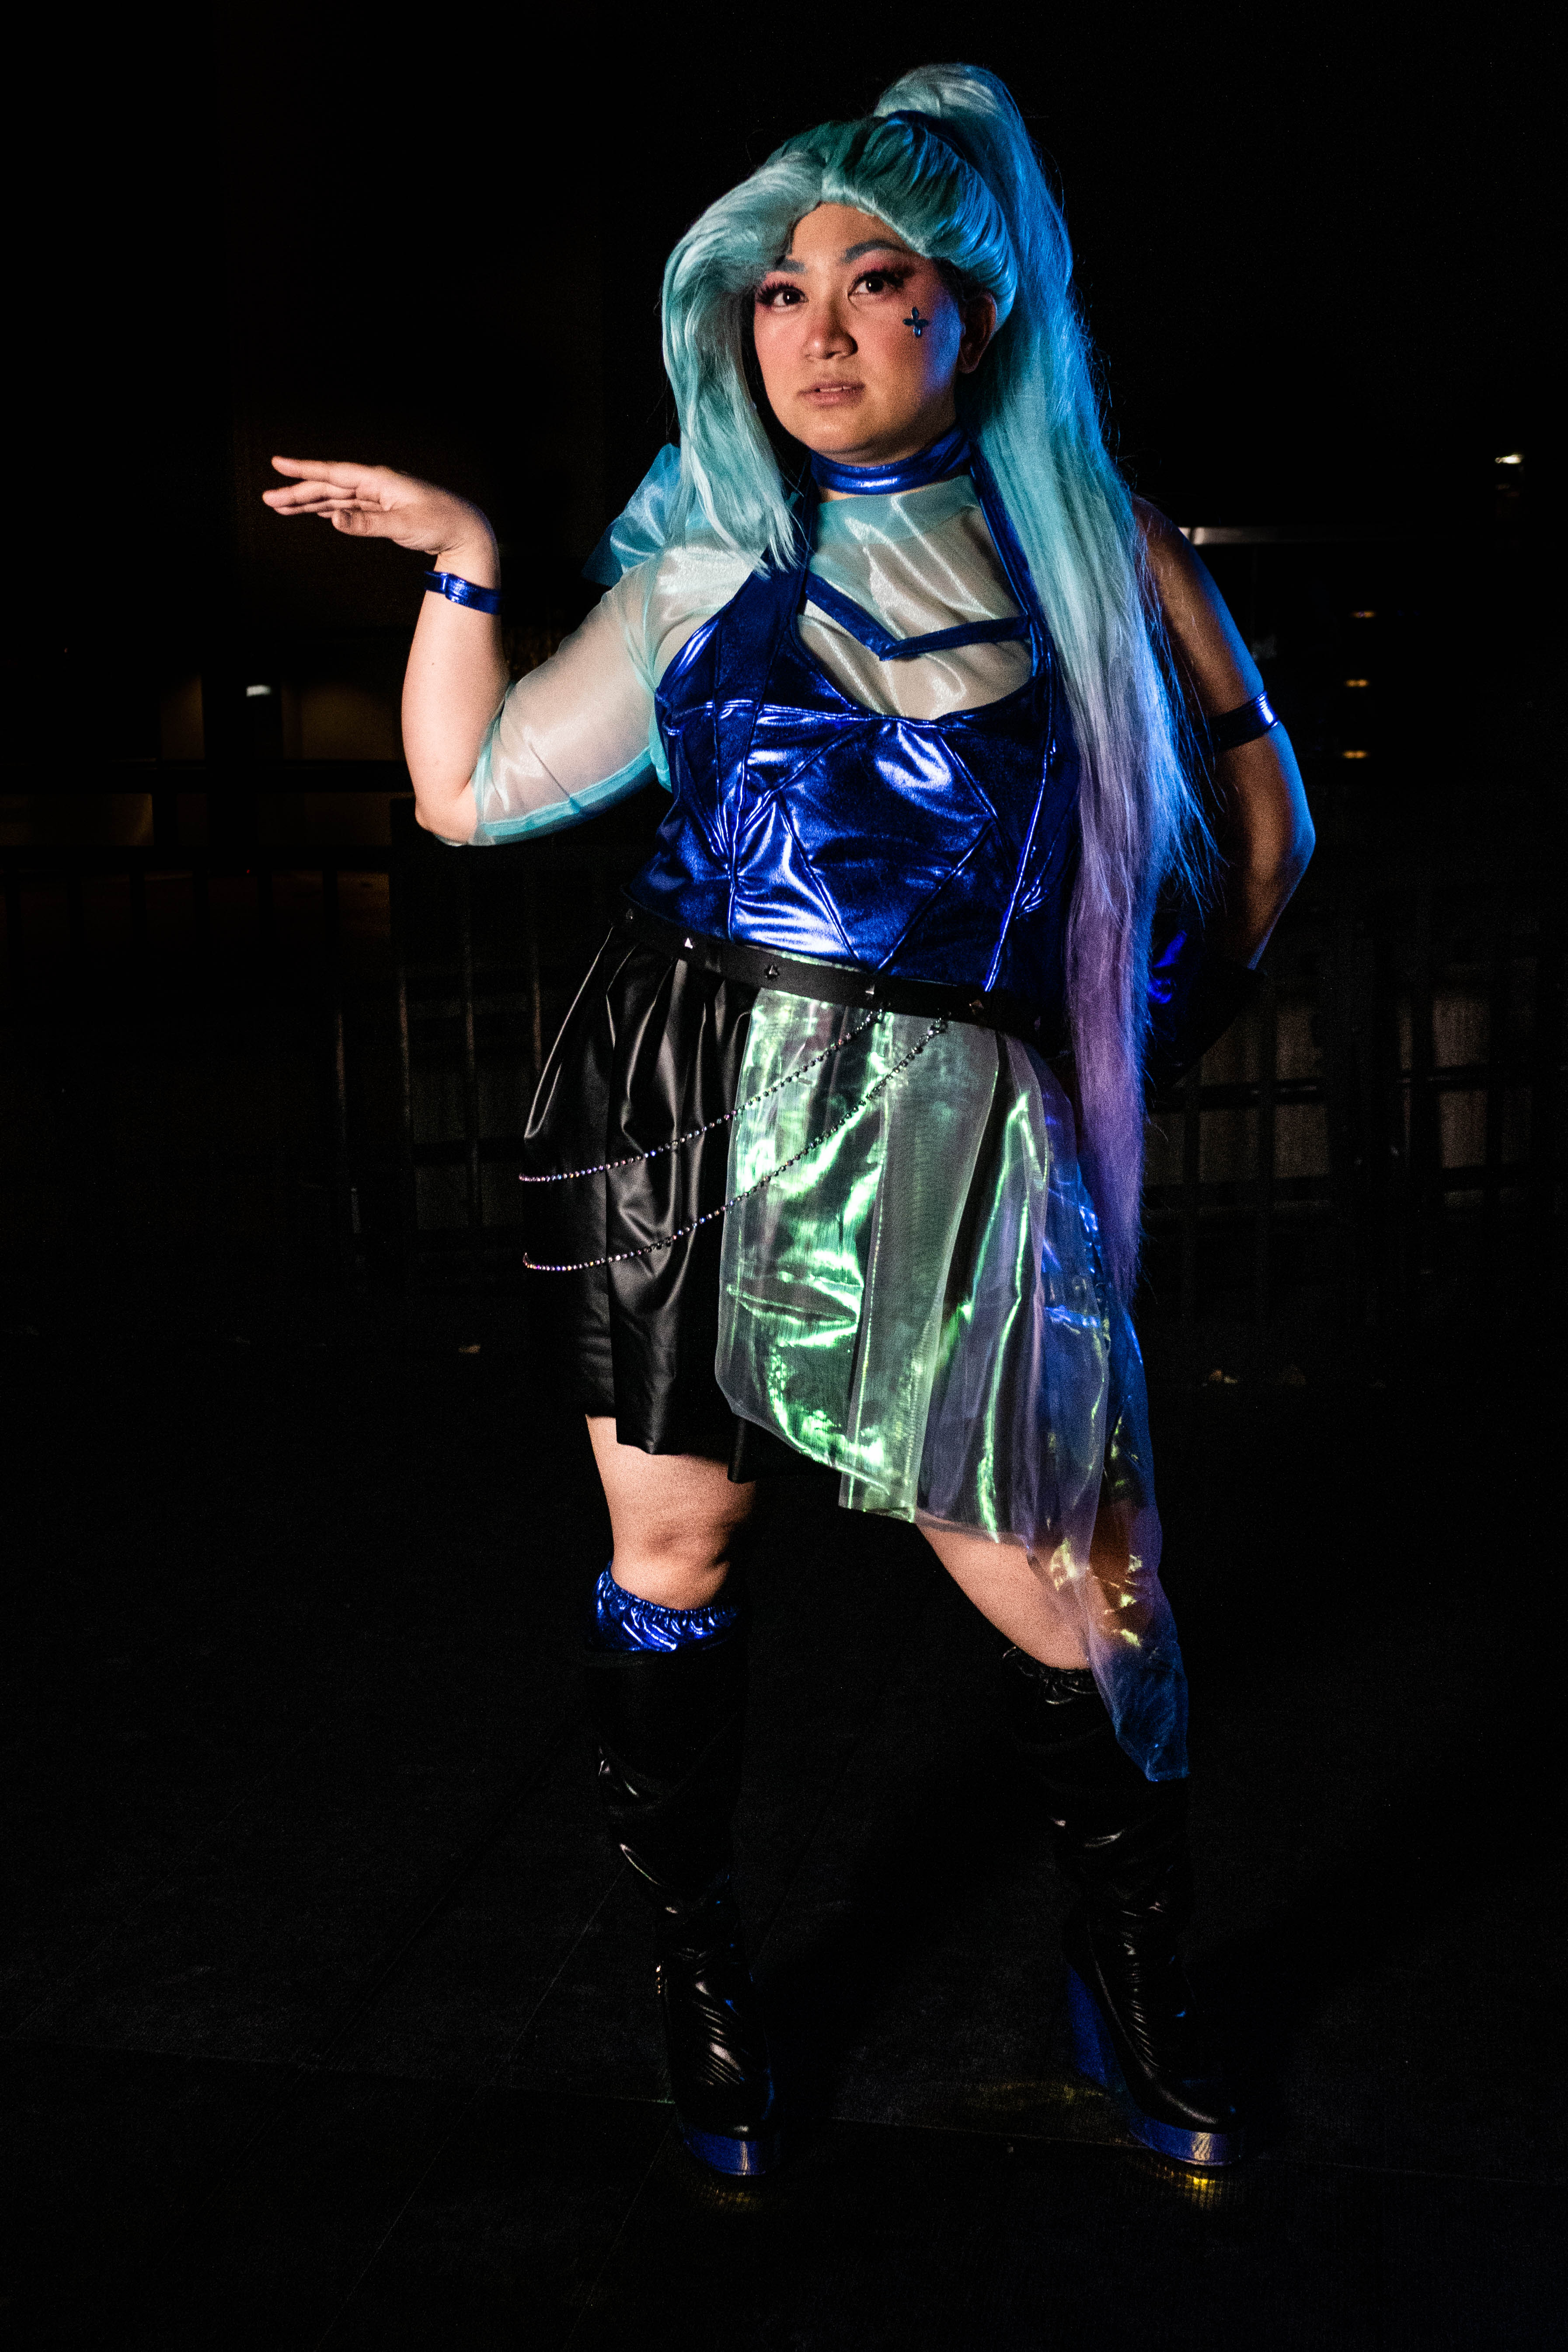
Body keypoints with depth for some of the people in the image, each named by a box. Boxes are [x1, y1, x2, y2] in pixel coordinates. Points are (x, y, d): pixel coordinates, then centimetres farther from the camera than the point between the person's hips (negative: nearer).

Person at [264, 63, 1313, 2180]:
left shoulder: (1094, 540, 7)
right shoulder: (704, 567, 11)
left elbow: (1262, 825, 11)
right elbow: (468, 789, 12)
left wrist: (1147, 1040, 7)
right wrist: (462, 558, 7)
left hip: (963, 1150, -2)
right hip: (686, 1112, 2)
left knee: (1070, 1598, 0)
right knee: (674, 1552, 8)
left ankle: (1134, 1978, 29)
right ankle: (698, 1963, 32)